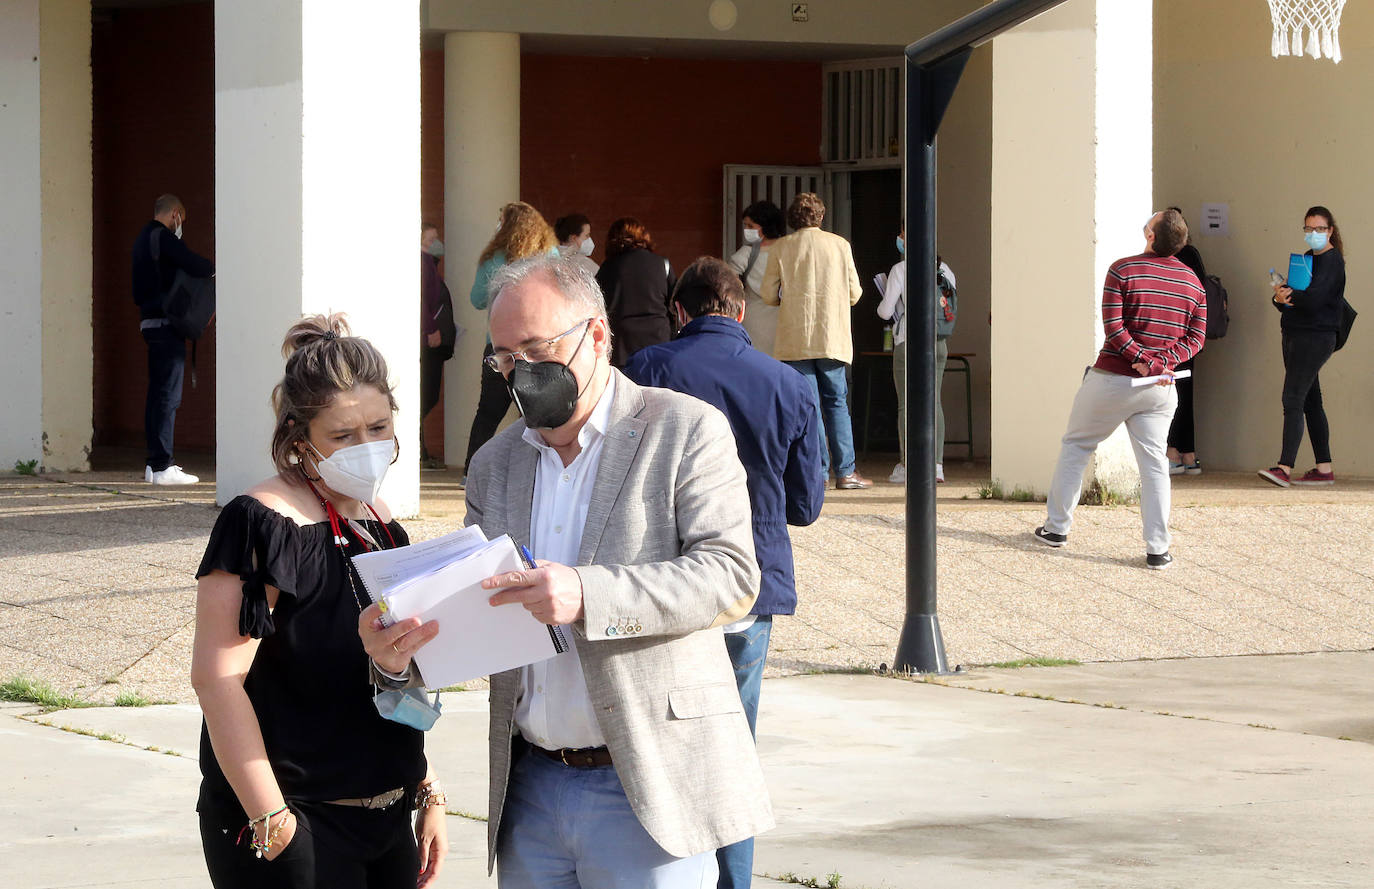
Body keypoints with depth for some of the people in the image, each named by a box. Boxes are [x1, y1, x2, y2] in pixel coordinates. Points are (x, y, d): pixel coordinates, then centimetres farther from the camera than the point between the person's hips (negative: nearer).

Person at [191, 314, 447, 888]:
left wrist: (426, 793, 17)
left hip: (386, 826, 7)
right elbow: (218, 678, -21)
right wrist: (272, 825, -22)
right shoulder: (264, 526, -14)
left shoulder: (380, 523, 11)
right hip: (298, 830, -7)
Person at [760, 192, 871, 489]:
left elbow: (768, 295, 1)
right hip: (832, 338, 1)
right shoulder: (839, 245, 2)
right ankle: (845, 472, 5)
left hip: (795, 339, -1)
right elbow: (854, 293, 5)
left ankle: (817, 471, -3)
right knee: (836, 402, 8)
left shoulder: (781, 248, 0)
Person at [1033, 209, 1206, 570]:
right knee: (1154, 462, 4)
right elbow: (1196, 337, 3)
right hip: (1159, 390, 3)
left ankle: (1057, 527, 21)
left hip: (1112, 378, -3)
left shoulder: (1124, 270, -8)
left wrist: (1145, 360, -13)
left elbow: (1113, 327, -15)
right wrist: (1164, 361, -8)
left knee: (1076, 445, 15)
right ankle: (1158, 549, -3)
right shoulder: (1193, 282, 6)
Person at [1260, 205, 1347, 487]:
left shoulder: (1331, 260, -9)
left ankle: (1285, 468, -23)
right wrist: (1280, 298, -11)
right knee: (1310, 403, 10)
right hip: (1295, 335, 9)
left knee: (1293, 400, -16)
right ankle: (1324, 469, 15)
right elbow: (1288, 296, 12)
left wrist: (1285, 296, -8)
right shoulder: (1307, 257, 18)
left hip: (1315, 337, -9)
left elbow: (1313, 298, -22)